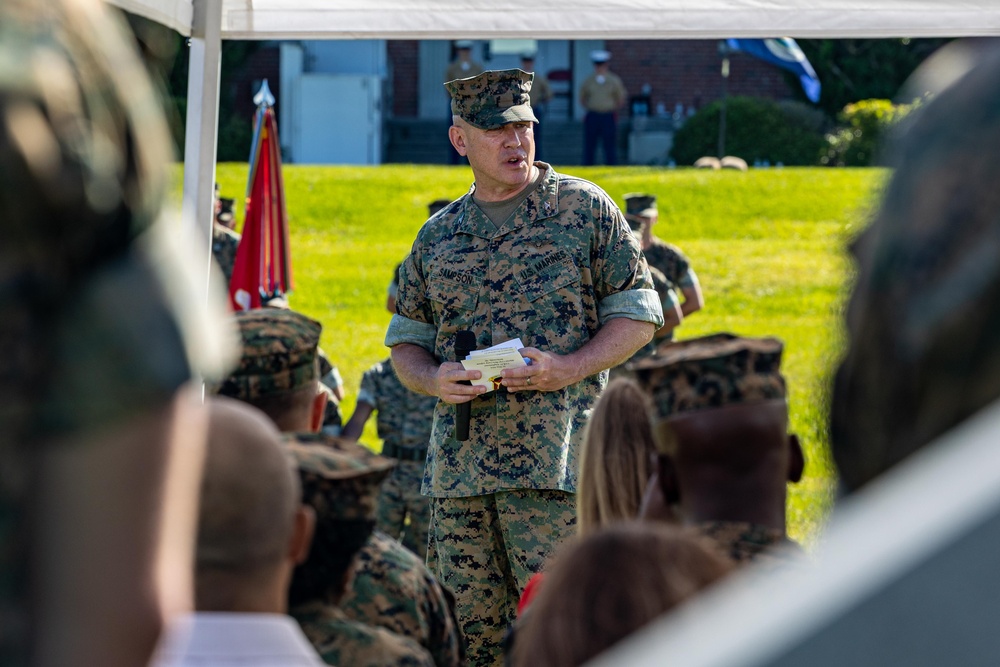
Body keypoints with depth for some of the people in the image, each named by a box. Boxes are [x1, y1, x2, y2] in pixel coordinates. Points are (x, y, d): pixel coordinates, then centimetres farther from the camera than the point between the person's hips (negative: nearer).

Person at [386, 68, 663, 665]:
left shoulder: (585, 208, 4)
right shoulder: (439, 236, 15)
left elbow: (637, 317, 3)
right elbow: (406, 341, 21)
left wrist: (569, 369, -13)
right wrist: (434, 379, -3)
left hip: (553, 460, -4)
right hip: (458, 465, 5)